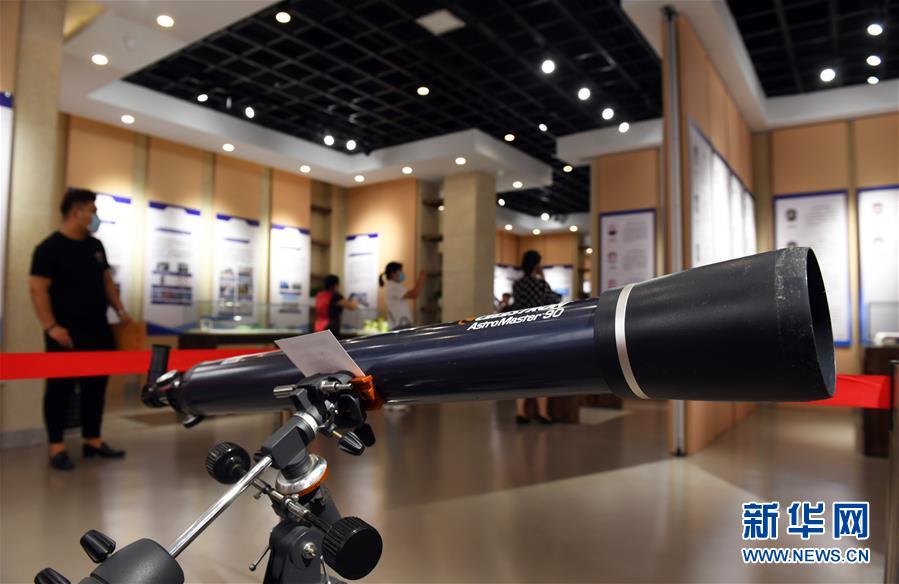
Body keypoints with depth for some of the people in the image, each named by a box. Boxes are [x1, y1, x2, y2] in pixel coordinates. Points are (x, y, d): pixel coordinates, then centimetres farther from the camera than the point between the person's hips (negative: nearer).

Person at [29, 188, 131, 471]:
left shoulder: (95, 246, 12)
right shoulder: (50, 248, -10)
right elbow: (38, 289, -14)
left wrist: (120, 310, 8)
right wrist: (51, 327, -21)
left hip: (98, 330, 7)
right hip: (67, 333, -7)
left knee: (96, 386, 11)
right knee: (60, 388, 1)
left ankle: (92, 441, 22)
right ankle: (57, 447, 11)